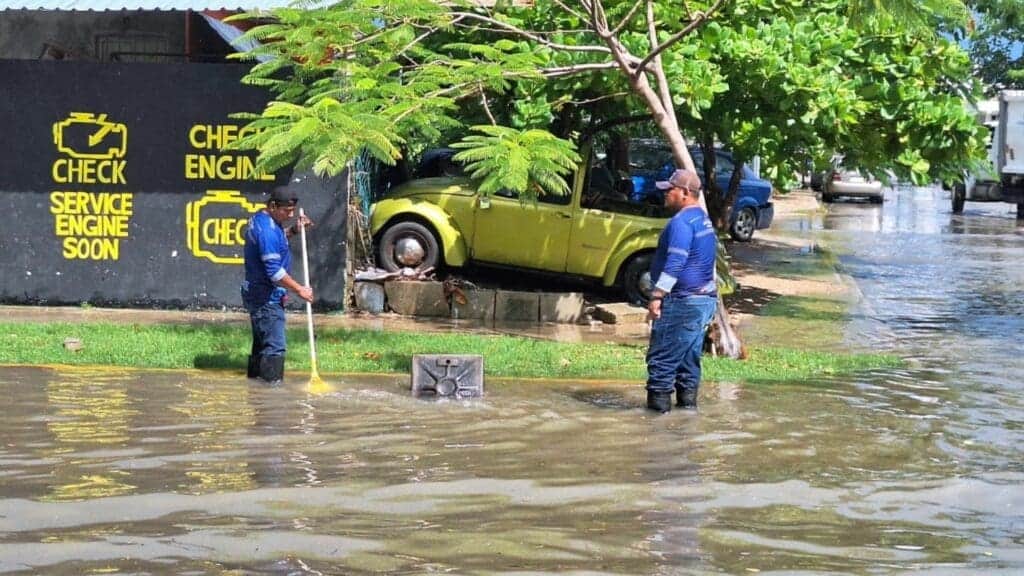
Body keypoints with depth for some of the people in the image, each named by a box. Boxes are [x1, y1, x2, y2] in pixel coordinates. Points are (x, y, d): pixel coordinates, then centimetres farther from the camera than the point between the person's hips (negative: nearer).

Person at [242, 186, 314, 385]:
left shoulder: (260, 219, 8)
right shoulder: (267, 229, -23)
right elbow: (274, 271, -26)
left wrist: (293, 230, 12)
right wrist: (299, 289, -19)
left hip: (256, 292, 11)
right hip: (266, 297, -11)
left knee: (262, 340, 17)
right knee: (275, 346, -9)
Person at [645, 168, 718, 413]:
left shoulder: (682, 222, -16)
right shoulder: (704, 220, 17)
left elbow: (674, 264, -23)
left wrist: (657, 296, -24)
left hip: (681, 301, -10)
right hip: (704, 298, 10)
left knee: (663, 353, -5)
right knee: (690, 353, 14)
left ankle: (659, 397, -4)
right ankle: (687, 397, 16)